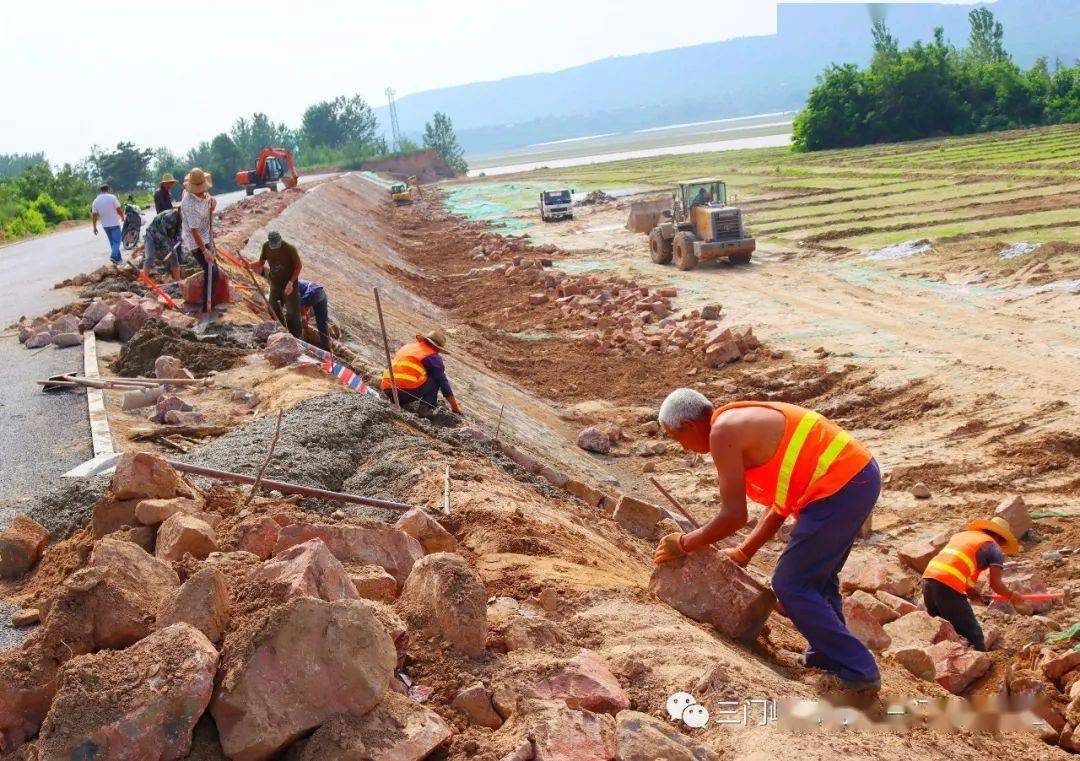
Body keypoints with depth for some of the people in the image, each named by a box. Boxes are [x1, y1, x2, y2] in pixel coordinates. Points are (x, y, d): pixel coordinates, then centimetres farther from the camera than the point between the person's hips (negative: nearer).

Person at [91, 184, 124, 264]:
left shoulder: (96, 201, 5)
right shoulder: (112, 197, -10)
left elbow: (94, 215, 2)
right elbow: (119, 210, -11)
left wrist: (95, 227, 7)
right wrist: (122, 218, 7)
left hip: (105, 225, 5)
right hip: (114, 223, -5)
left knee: (112, 242, 16)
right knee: (116, 241, -4)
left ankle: (118, 258, 19)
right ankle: (113, 255, -27)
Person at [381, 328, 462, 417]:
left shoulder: (407, 346, 25)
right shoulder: (434, 357, 6)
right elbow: (443, 383, 9)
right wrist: (455, 408, 19)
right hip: (409, 392, -7)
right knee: (436, 379, 14)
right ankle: (425, 408, 1)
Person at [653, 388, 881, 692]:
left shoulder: (723, 431, -10)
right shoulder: (745, 422, 20)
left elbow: (734, 516, -12)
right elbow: (781, 503, 23)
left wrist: (684, 544, 2)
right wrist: (744, 552, 26)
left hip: (838, 488, -10)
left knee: (791, 585, 1)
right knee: (818, 577, 24)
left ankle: (858, 671, 6)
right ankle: (827, 655, 37)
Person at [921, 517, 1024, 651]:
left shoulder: (961, 535, 29)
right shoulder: (994, 547, 10)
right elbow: (996, 584, 3)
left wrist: (969, 590, 22)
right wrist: (1012, 596, 21)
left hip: (928, 579, 7)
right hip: (948, 586, -7)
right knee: (973, 634, 2)